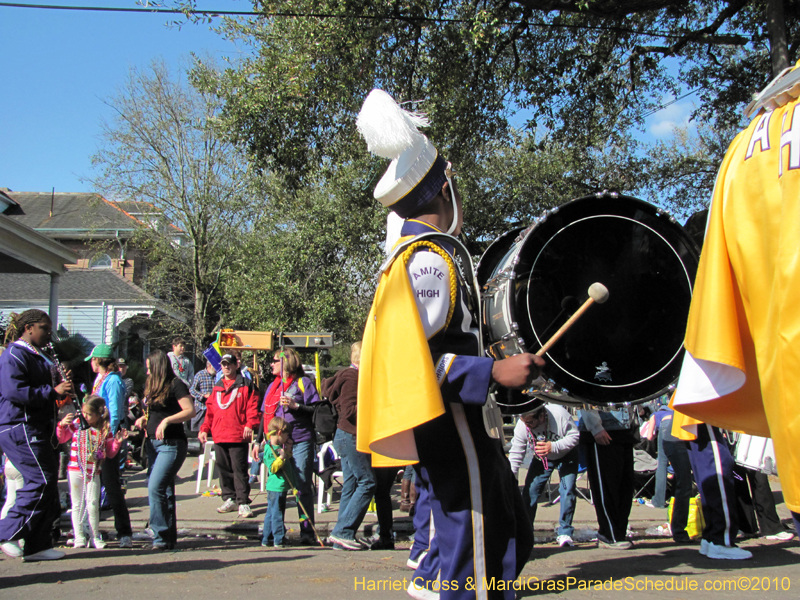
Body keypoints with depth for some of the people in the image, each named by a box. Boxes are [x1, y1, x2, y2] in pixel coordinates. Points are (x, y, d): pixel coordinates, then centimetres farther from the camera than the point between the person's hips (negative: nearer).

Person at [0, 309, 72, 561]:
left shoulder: (40, 357, 21)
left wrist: (62, 387, 9)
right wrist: (53, 391, -24)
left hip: (39, 428, 10)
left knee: (47, 484, 8)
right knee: (41, 481, -16)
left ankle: (38, 545, 14)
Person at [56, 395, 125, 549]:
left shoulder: (105, 429, -2)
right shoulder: (76, 424, -2)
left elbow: (110, 453, 5)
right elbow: (60, 439, 9)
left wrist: (117, 442, -12)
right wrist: (62, 425, -6)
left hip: (93, 472, -1)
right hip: (75, 471, 1)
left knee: (93, 504, -3)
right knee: (77, 504, 8)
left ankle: (95, 537, 11)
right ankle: (79, 537, 17)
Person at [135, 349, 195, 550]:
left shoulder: (175, 385, -9)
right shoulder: (153, 387, 17)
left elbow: (190, 411, -16)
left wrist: (167, 420, -24)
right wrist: (144, 419, 7)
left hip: (171, 443, -9)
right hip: (153, 443, 9)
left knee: (155, 488, -17)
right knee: (165, 490, 11)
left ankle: (161, 537, -12)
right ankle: (170, 537, 18)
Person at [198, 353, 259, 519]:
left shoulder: (245, 386, 1)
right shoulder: (217, 388, 18)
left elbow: (252, 407, -6)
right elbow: (210, 410, 21)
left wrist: (250, 425, -18)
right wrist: (205, 429, 13)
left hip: (238, 436, -6)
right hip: (219, 437, 6)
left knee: (239, 469, -6)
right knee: (224, 469, 10)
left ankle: (243, 503, -3)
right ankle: (229, 499, 20)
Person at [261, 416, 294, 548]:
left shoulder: (279, 447, 14)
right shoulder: (269, 450, -16)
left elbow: (287, 461, 26)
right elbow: (273, 468, -22)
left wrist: (288, 450, 14)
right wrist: (282, 457, -27)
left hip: (282, 487, 10)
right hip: (275, 487, -10)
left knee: (271, 514, 15)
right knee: (276, 514, -4)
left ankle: (267, 539, 21)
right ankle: (279, 540, 1)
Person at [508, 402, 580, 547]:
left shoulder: (560, 414, -37)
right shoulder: (521, 425, -28)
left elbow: (574, 436, -26)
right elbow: (516, 453, -21)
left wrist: (553, 447, -40)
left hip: (566, 455, -2)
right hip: (541, 458, 2)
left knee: (567, 491, -15)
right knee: (529, 491, -8)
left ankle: (565, 533, -1)